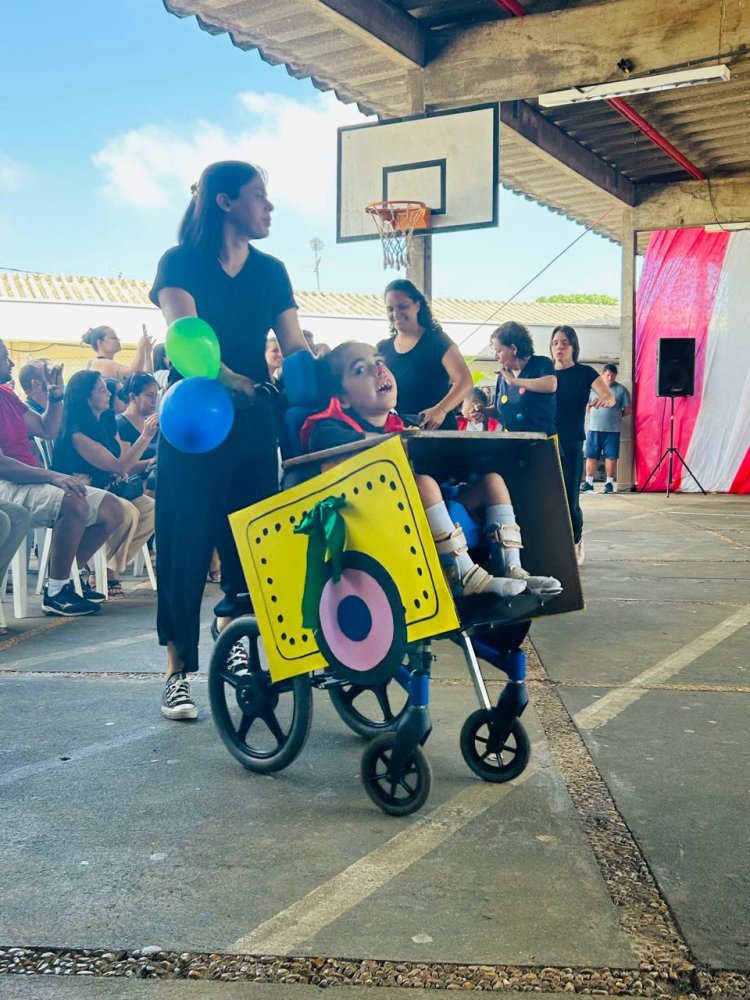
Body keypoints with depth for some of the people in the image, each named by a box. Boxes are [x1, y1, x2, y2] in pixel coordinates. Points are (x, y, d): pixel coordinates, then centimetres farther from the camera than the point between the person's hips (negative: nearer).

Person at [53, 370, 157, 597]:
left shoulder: (104, 425, 8)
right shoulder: (77, 433, -18)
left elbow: (126, 468, 6)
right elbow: (117, 466, -23)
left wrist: (147, 434, -5)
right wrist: (145, 436, -25)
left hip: (107, 491, 9)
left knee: (152, 509, -9)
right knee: (127, 512, -31)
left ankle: (111, 566, -4)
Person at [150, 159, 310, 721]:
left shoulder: (271, 272, 11)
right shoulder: (181, 262, -2)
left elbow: (296, 347, 2)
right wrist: (231, 378, -35)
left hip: (254, 423, 4)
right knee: (186, 544, -3)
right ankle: (179, 671, 4)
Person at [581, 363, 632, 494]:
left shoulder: (621, 390, 4)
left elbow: (628, 409, 5)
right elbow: (586, 407, 15)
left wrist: (615, 415, 2)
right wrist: (591, 405, -3)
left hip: (612, 430, -2)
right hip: (594, 428, 2)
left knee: (611, 457, 2)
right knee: (591, 456, 2)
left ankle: (609, 483, 11)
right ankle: (589, 483, 8)